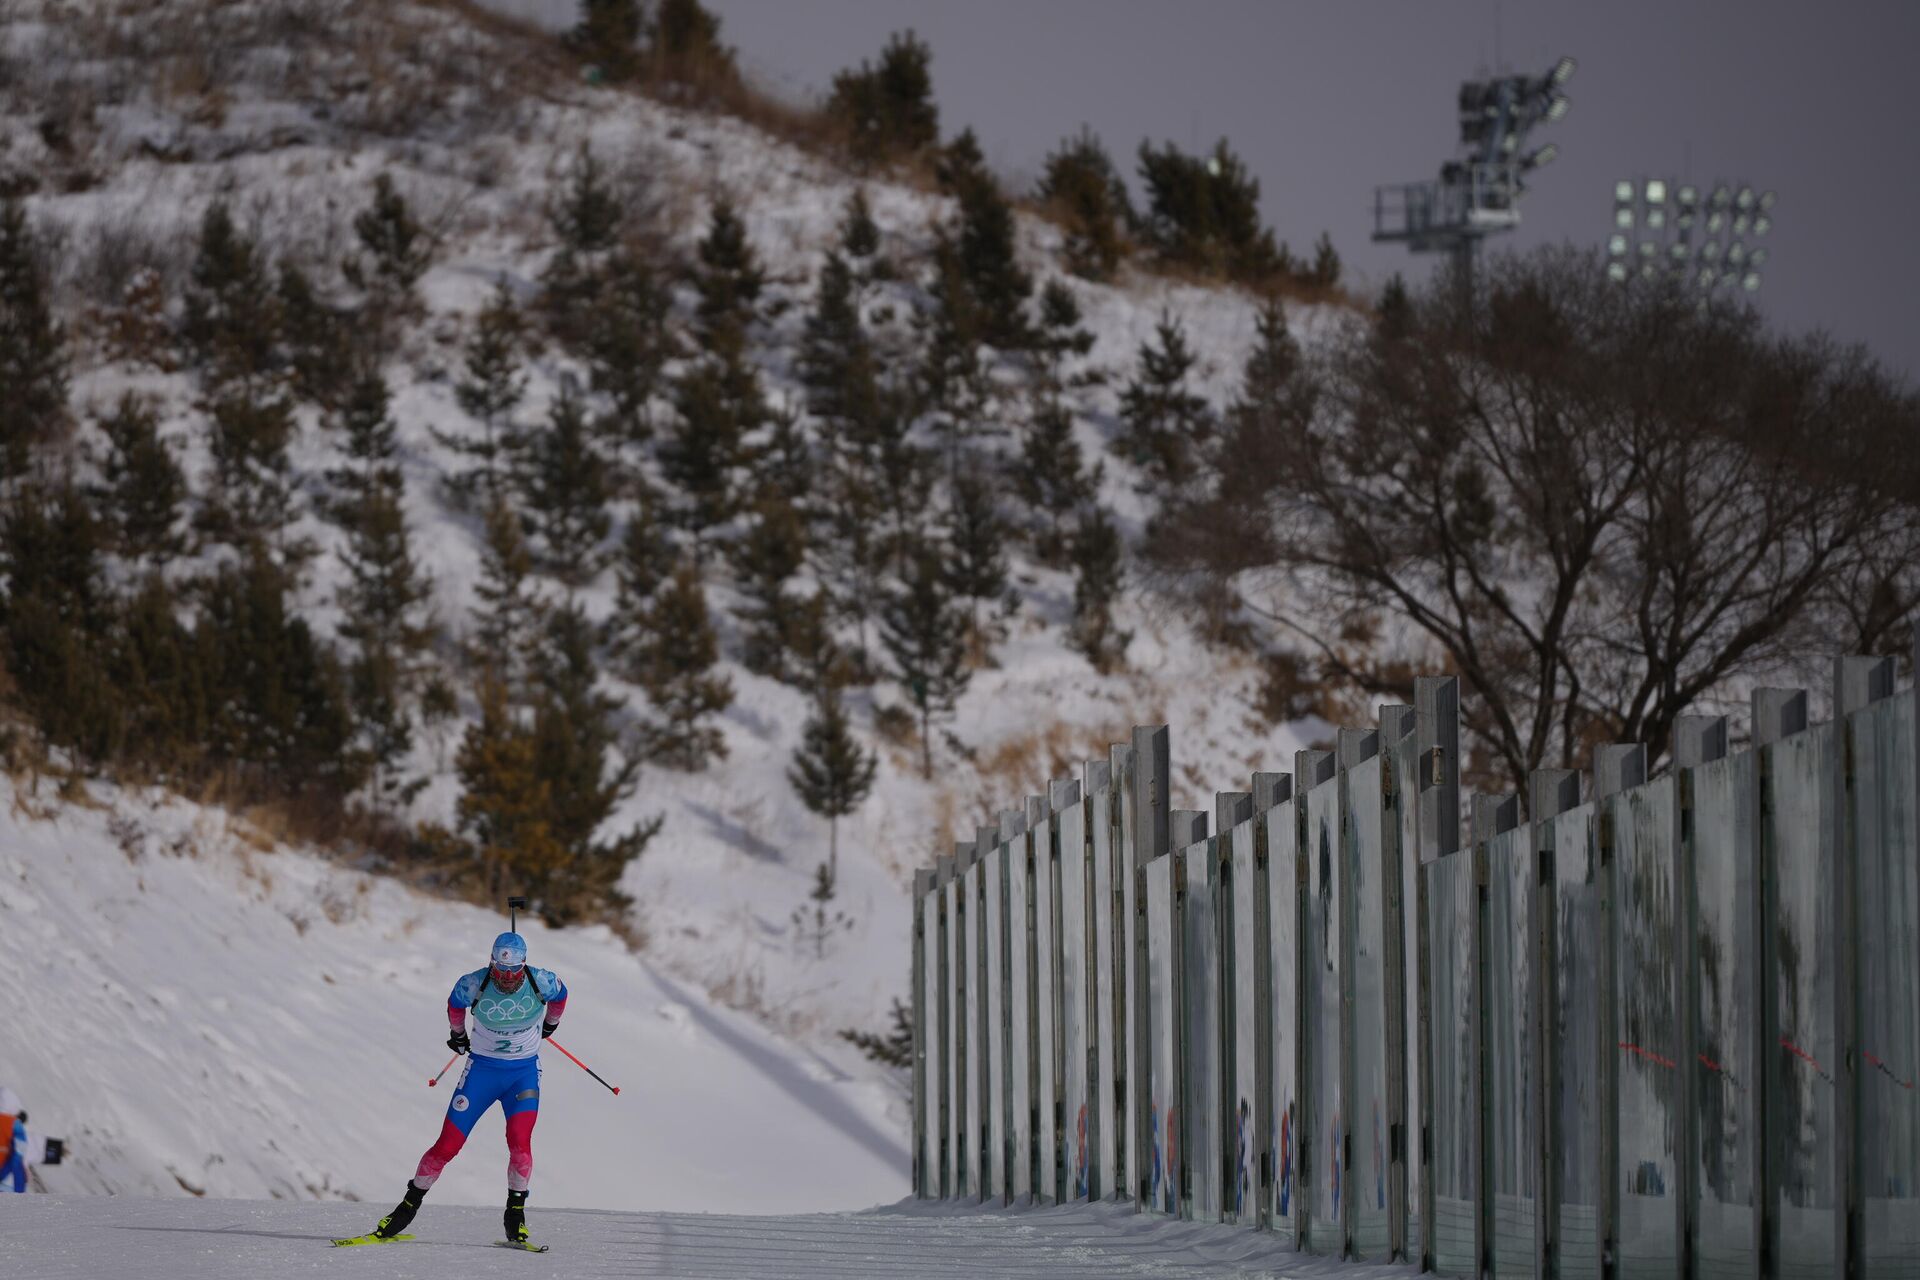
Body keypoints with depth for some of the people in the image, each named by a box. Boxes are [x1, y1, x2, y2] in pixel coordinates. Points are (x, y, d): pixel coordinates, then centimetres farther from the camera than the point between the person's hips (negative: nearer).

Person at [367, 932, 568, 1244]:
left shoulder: (540, 982, -16)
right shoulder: (474, 984, -17)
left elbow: (560, 995, 8)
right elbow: (455, 1003, 6)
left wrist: (549, 1025, 24)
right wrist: (458, 1034, 21)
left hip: (524, 1072, 0)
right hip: (482, 1068, 0)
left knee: (519, 1141, -21)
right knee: (448, 1145, -5)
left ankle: (516, 1212, -4)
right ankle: (409, 1205, 11)